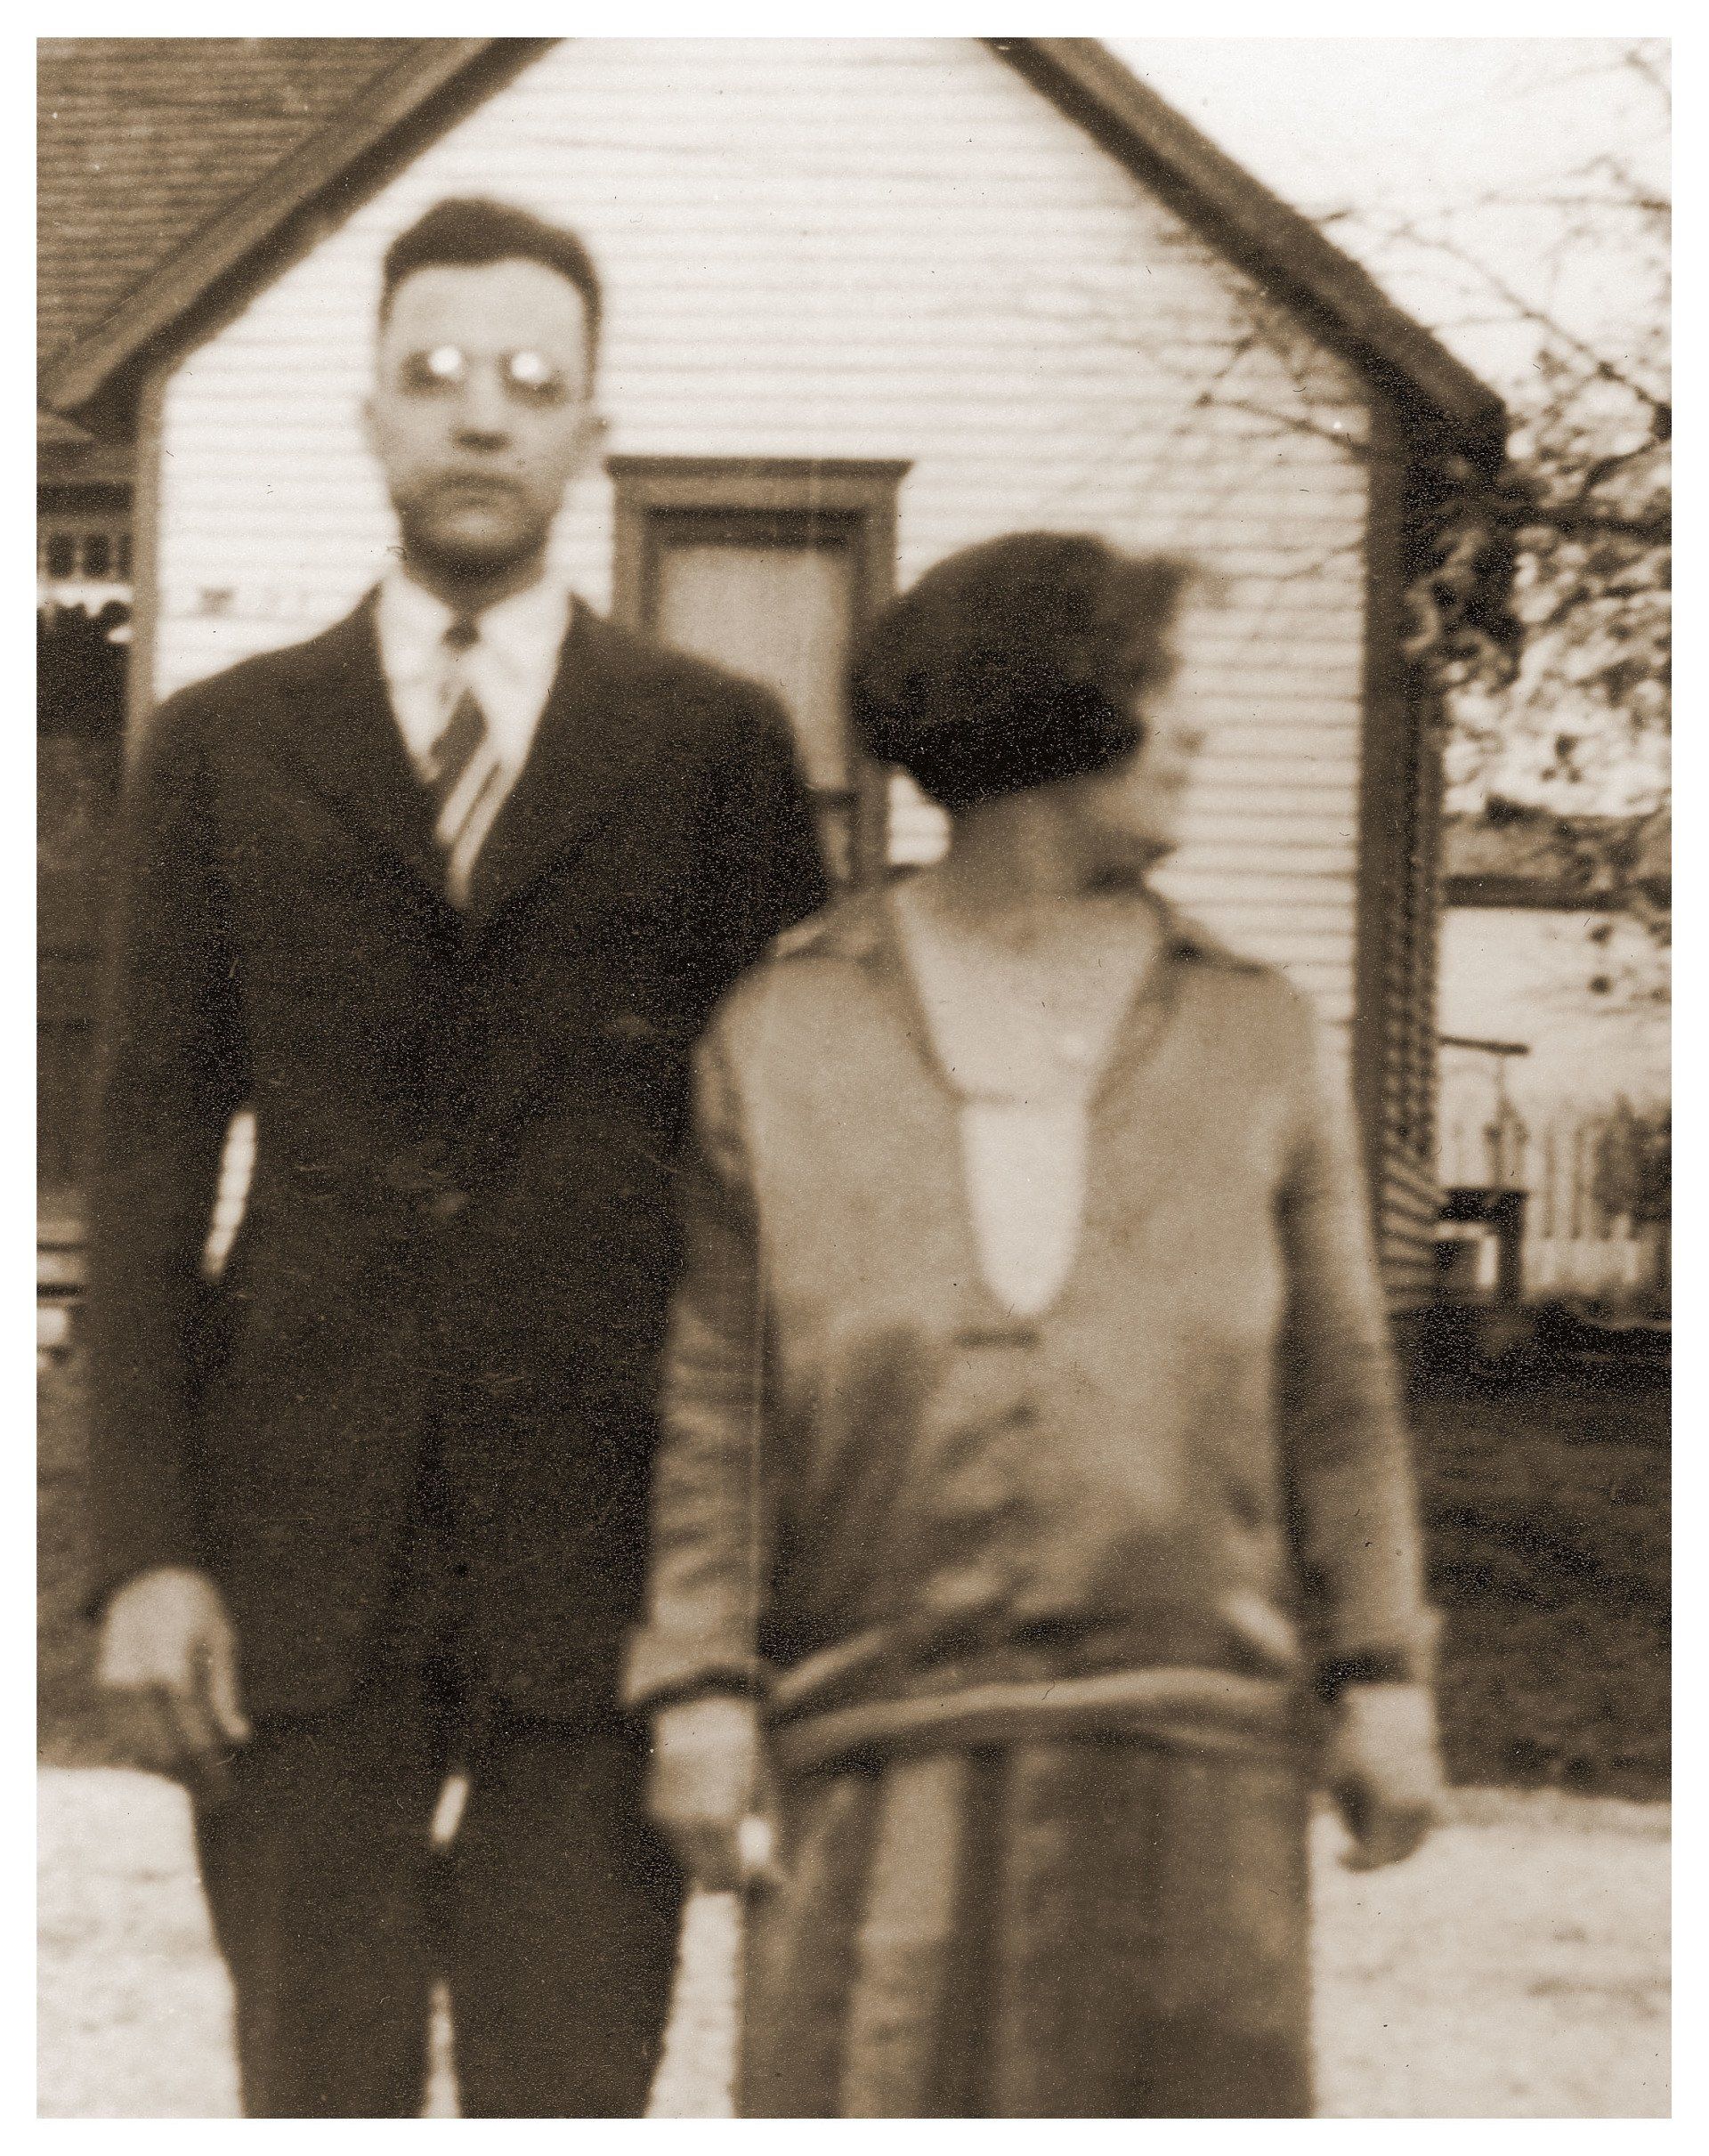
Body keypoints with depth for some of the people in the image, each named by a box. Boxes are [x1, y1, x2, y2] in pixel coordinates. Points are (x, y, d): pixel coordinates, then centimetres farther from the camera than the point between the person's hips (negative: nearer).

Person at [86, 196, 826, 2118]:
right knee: (317, 2104, 5)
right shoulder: (226, 748, 9)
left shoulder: (712, 747, 7)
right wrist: (141, 1549, -4)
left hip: (605, 1544, -1)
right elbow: (148, 1160, 5)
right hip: (300, 1554, 1)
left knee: (569, 2093, 1)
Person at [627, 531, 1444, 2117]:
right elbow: (713, 1394, 3)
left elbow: (1335, 1385, 10)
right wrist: (697, 1691, -4)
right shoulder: (781, 1035, 6)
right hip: (883, 1748, -1)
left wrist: (1383, 1678, 4)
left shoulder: (1250, 1035, 11)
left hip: (1187, 1744, 2)